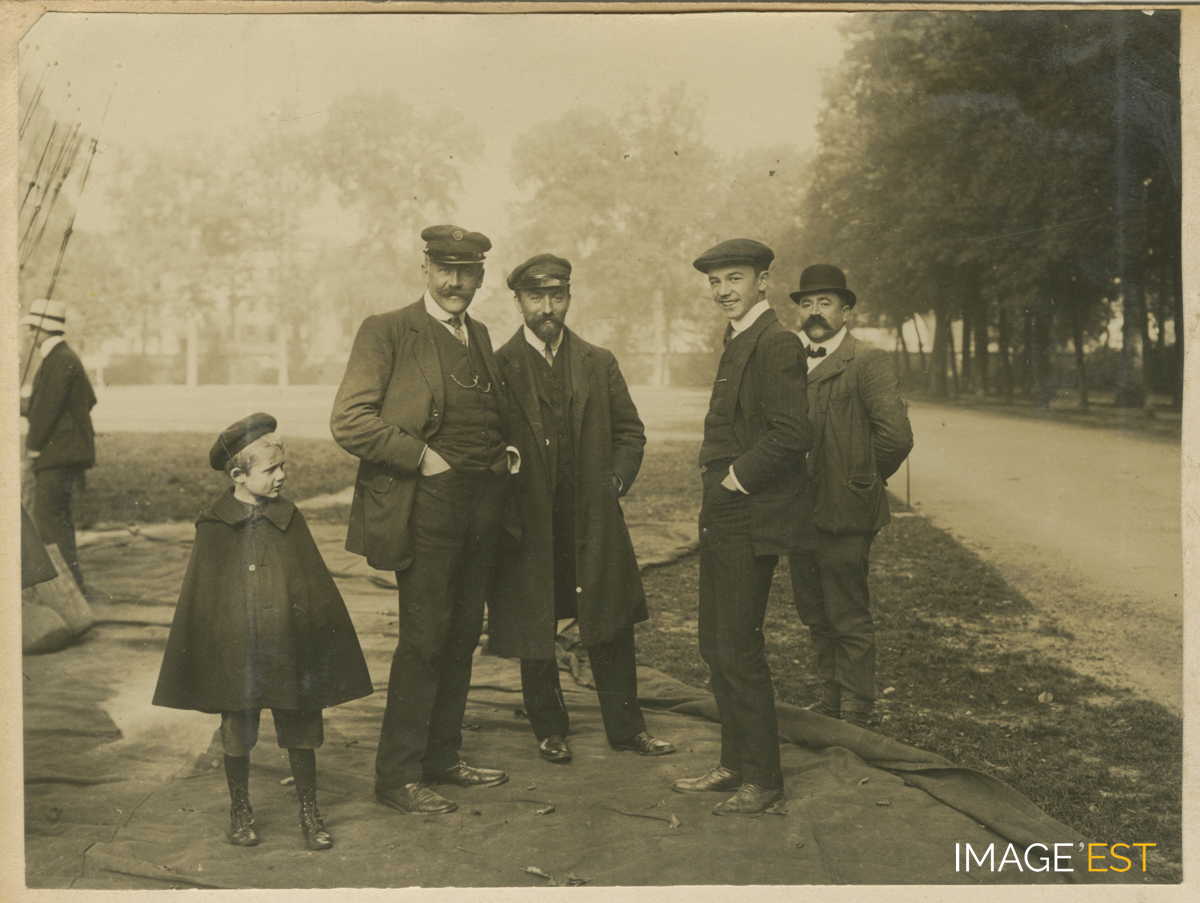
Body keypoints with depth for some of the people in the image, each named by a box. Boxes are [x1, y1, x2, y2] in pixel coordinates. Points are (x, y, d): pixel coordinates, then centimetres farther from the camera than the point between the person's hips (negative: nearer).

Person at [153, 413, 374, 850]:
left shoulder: (289, 520, 2)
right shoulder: (214, 528, -5)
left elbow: (317, 589, 6)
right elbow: (198, 600, -2)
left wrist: (326, 651, 5)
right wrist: (199, 665, -3)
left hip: (290, 651, 2)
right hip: (235, 657, -2)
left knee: (300, 733, 8)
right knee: (237, 738, 11)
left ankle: (309, 814, 24)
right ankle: (240, 812, 31)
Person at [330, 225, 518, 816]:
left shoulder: (479, 336, 17)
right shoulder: (387, 332, -5)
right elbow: (349, 421, -13)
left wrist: (505, 452, 11)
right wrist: (422, 456, -15)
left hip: (482, 506, 7)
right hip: (427, 504, -7)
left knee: (462, 636, 12)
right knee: (424, 639, -5)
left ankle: (442, 758, 26)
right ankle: (396, 776, 7)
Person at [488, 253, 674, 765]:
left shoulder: (599, 364, 9)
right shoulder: (497, 369, -1)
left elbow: (629, 432, 14)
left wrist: (616, 479, 1)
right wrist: (505, 504, -8)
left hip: (593, 519, 3)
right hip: (530, 525, -2)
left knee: (611, 627, 7)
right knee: (535, 633, 8)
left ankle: (626, 727, 21)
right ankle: (549, 730, 24)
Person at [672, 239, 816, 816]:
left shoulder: (776, 343, -14)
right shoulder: (737, 341, 17)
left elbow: (792, 433, -24)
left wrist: (738, 477, -15)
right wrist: (719, 474, 10)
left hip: (749, 519, -10)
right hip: (721, 516, 10)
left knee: (739, 650, -4)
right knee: (715, 646, 15)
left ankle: (763, 779, 9)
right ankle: (735, 764, 26)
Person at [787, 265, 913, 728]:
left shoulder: (869, 361, -10)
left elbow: (895, 435, -18)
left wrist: (862, 483, -7)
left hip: (843, 515, -7)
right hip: (801, 511, 7)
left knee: (849, 620, 3)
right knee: (815, 616, 17)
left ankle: (855, 714, 15)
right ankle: (831, 697, 32)